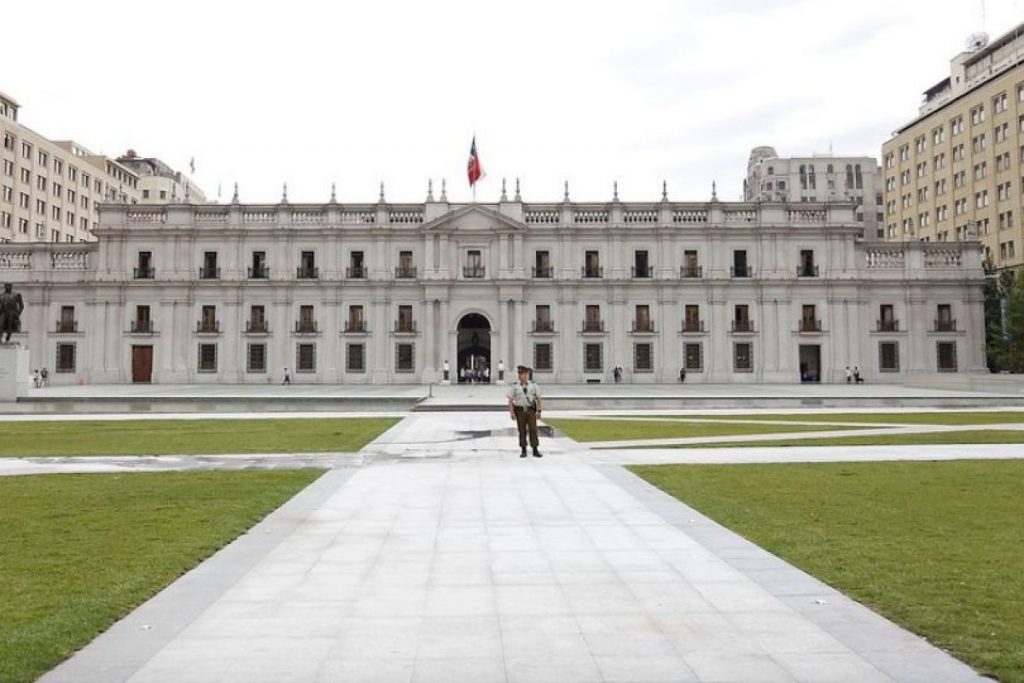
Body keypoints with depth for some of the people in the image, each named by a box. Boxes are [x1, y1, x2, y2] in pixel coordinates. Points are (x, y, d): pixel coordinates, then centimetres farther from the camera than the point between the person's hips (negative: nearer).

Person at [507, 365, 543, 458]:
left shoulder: (533, 385, 3)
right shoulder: (514, 386, -1)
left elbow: (538, 398, 5)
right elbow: (510, 400, -2)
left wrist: (538, 411, -3)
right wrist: (512, 413, -11)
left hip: (531, 410, 1)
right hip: (520, 411, -1)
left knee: (533, 430, -1)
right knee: (522, 431, 4)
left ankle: (535, 451, 5)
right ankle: (523, 451, 13)